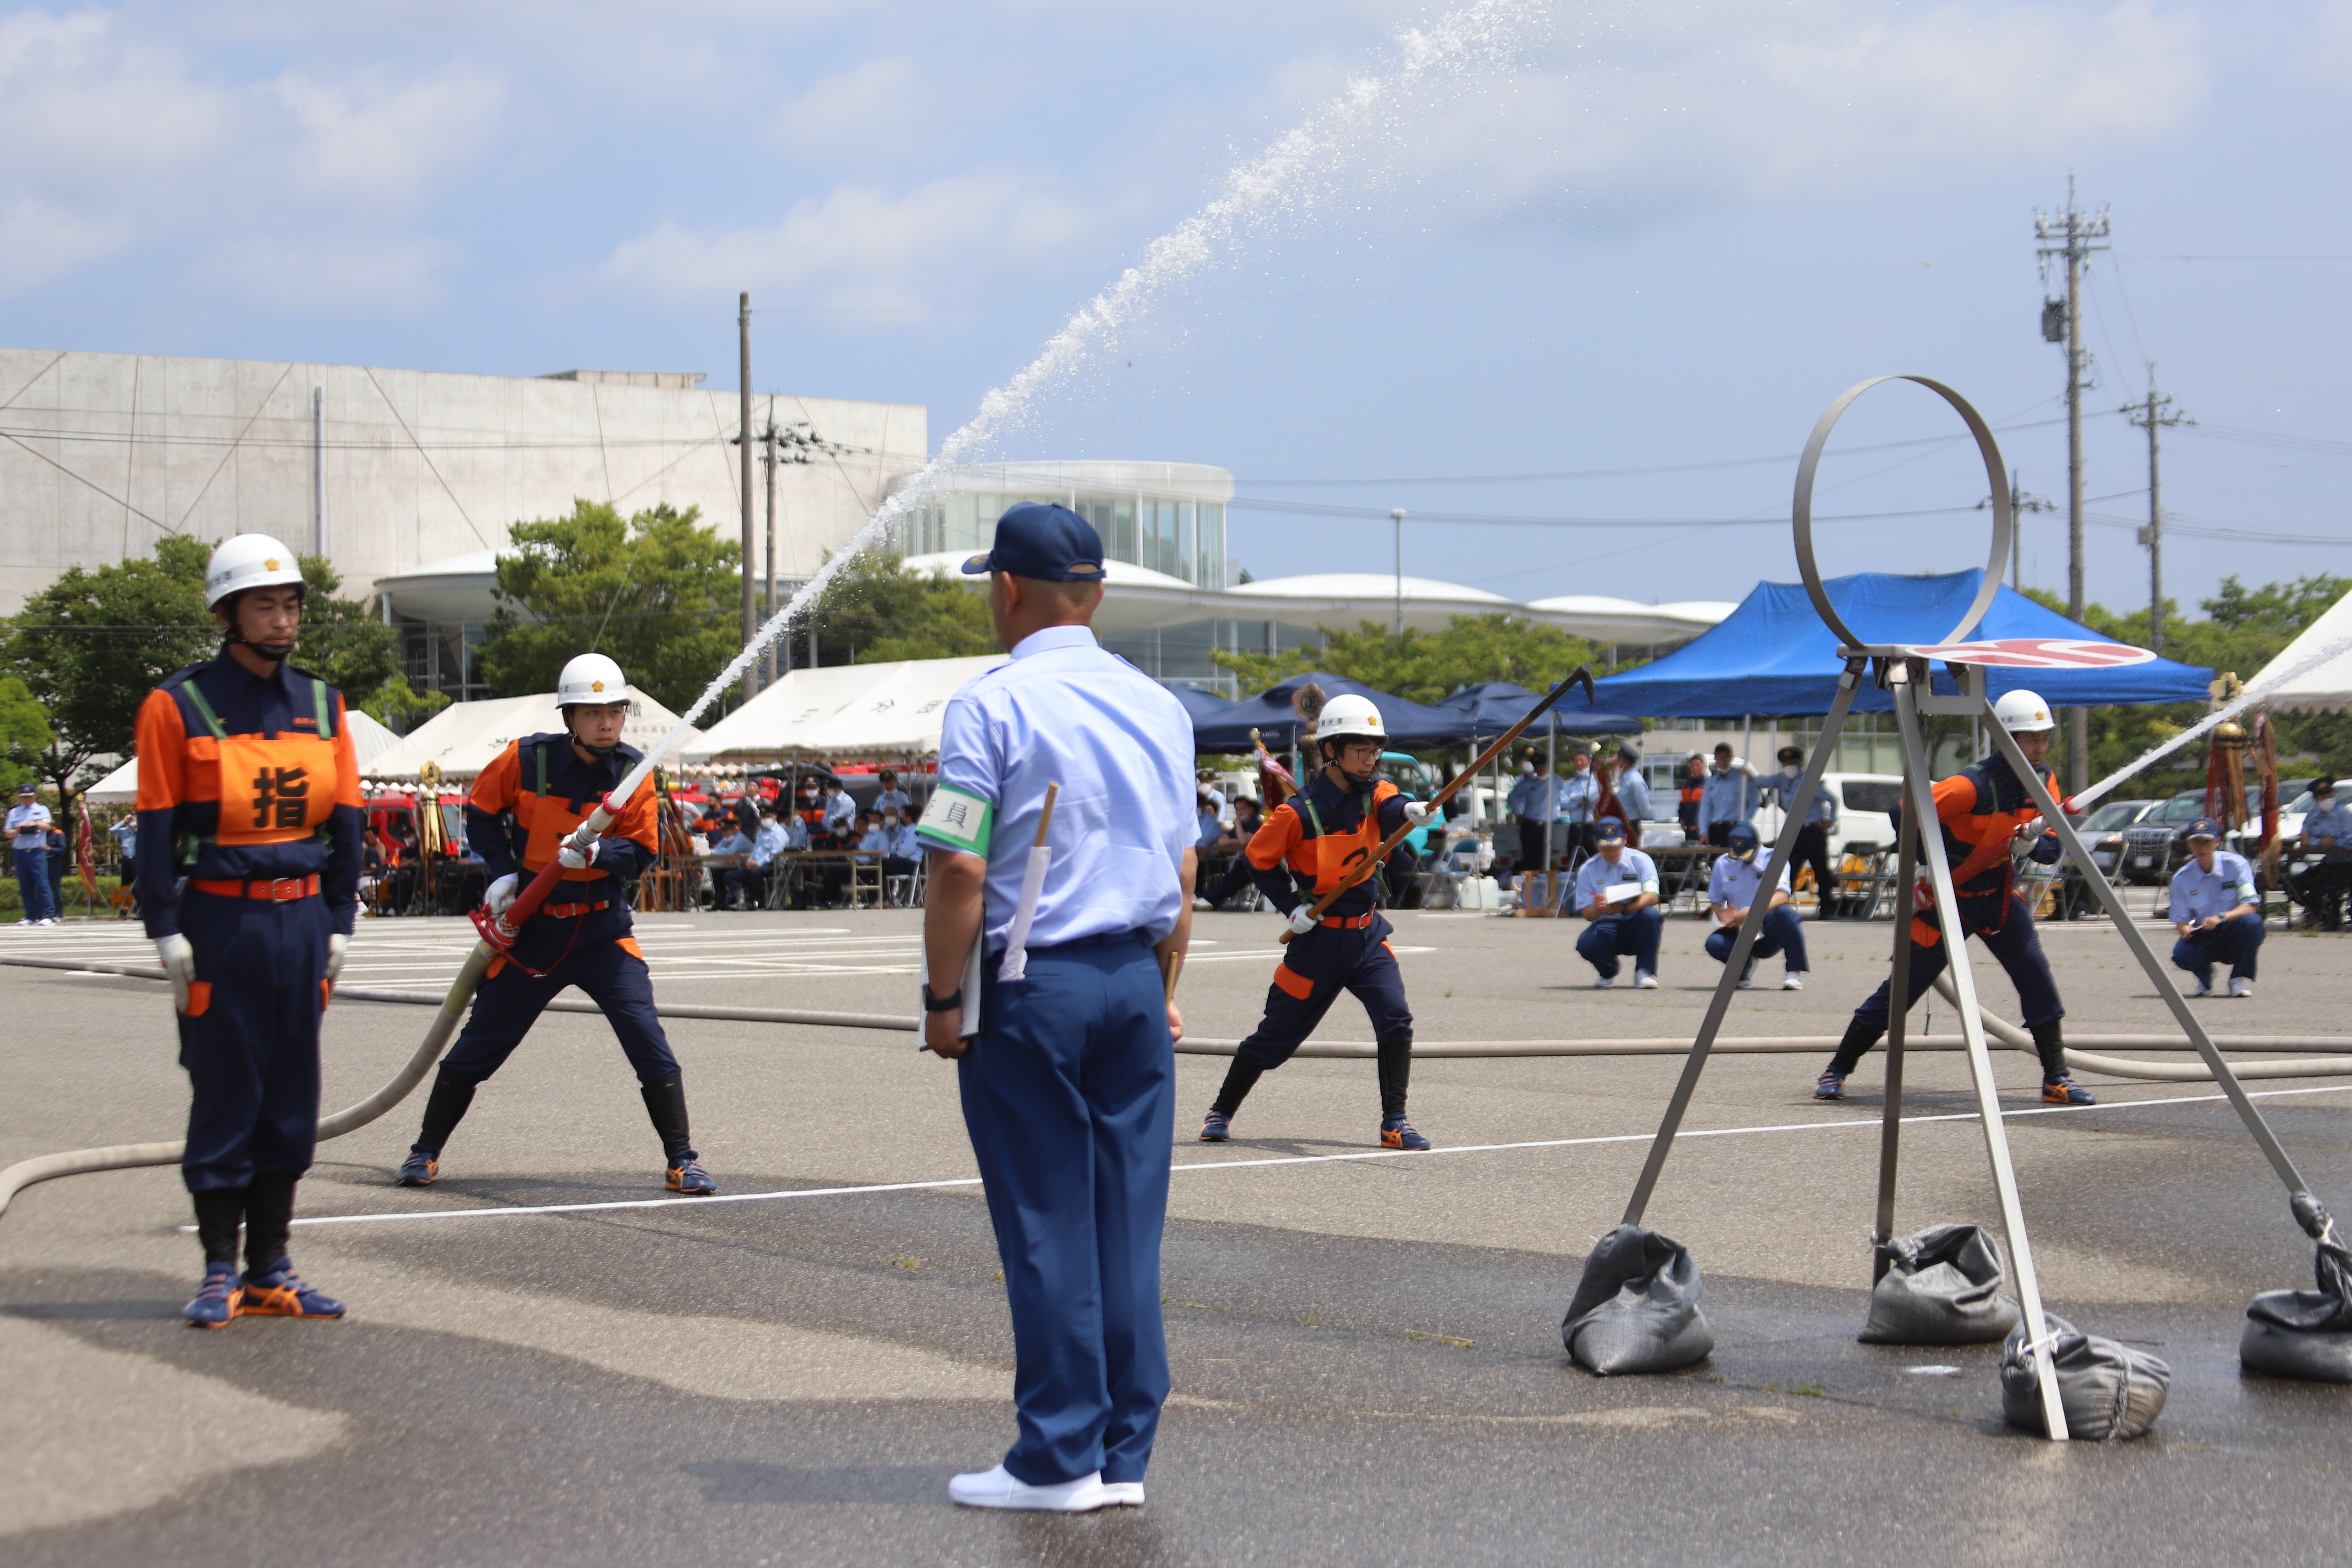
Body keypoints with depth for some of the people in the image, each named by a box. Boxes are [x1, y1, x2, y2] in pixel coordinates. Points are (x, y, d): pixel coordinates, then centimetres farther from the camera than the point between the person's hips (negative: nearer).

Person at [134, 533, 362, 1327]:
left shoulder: (321, 704, 11)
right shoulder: (178, 705, -3)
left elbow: (344, 821, 13)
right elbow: (157, 826, -4)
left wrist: (339, 922, 7)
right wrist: (167, 930, -9)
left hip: (301, 921, 5)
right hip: (220, 923, -4)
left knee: (291, 1097, 7)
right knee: (224, 1092, -1)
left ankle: (271, 1268, 15)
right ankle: (221, 1271, 8)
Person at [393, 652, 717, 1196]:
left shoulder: (632, 771, -5)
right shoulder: (527, 759, -9)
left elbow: (640, 851, -7)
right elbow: (481, 812, 6)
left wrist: (596, 854, -26)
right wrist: (502, 872, -6)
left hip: (602, 930, 0)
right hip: (530, 927, 0)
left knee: (649, 1041, -13)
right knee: (477, 1048, 6)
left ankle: (682, 1161, -4)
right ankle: (425, 1152, 23)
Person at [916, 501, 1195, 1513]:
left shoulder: (991, 705, -9)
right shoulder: (1157, 706, 11)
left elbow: (962, 870, -13)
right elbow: (1182, 872, 14)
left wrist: (943, 998, -6)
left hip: (1032, 987, -5)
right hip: (1133, 979, 6)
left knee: (1047, 1228, 0)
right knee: (1129, 1222, 7)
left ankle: (1059, 1459, 4)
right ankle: (1123, 1456, 11)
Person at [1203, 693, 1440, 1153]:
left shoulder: (1374, 792, -4)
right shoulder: (1299, 812, -16)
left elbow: (1390, 807, -27)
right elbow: (1259, 859, -4)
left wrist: (1411, 811, -50)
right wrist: (1292, 906, -12)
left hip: (1367, 934, 4)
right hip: (1318, 937, -4)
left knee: (1396, 1020, -13)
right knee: (1277, 1033, 4)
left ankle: (1394, 1124, -3)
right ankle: (1222, 1112, 22)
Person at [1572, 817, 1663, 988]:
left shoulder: (1640, 861, -4)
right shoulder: (1587, 870, 1)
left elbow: (1652, 897, -19)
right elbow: (1587, 914, -6)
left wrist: (1624, 908, -36)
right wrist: (1596, 909, -32)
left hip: (1639, 929, -1)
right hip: (1607, 927, 1)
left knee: (1651, 914, -33)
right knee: (1586, 943, -31)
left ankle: (1645, 972, -16)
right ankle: (1607, 973, 5)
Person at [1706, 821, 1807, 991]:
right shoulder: (1723, 864, 2)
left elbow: (1781, 896, -23)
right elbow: (1715, 902, 6)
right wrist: (1723, 915, -19)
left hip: (1769, 936, -3)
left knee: (1786, 912, -35)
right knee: (1714, 943, -29)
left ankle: (1794, 973, -20)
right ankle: (1746, 966, 6)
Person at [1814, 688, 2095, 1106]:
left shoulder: (2043, 781, -4)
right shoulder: (1974, 785, -25)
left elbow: (2054, 847, -2)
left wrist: (2032, 844, -24)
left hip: (1999, 898, 5)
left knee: (2037, 975, -10)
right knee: (1902, 987, -2)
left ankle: (2057, 1079, -2)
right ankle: (1837, 1069, 10)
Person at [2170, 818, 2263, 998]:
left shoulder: (2235, 864, -9)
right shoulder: (2182, 878, -3)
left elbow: (2250, 907, -17)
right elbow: (2181, 921, -3)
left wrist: (2221, 917, -35)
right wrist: (2185, 929, -28)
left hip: (2236, 936, -1)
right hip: (2205, 939, 1)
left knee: (2251, 921, -35)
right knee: (2181, 954, -31)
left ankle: (2241, 979, -10)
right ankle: (2205, 979, 8)